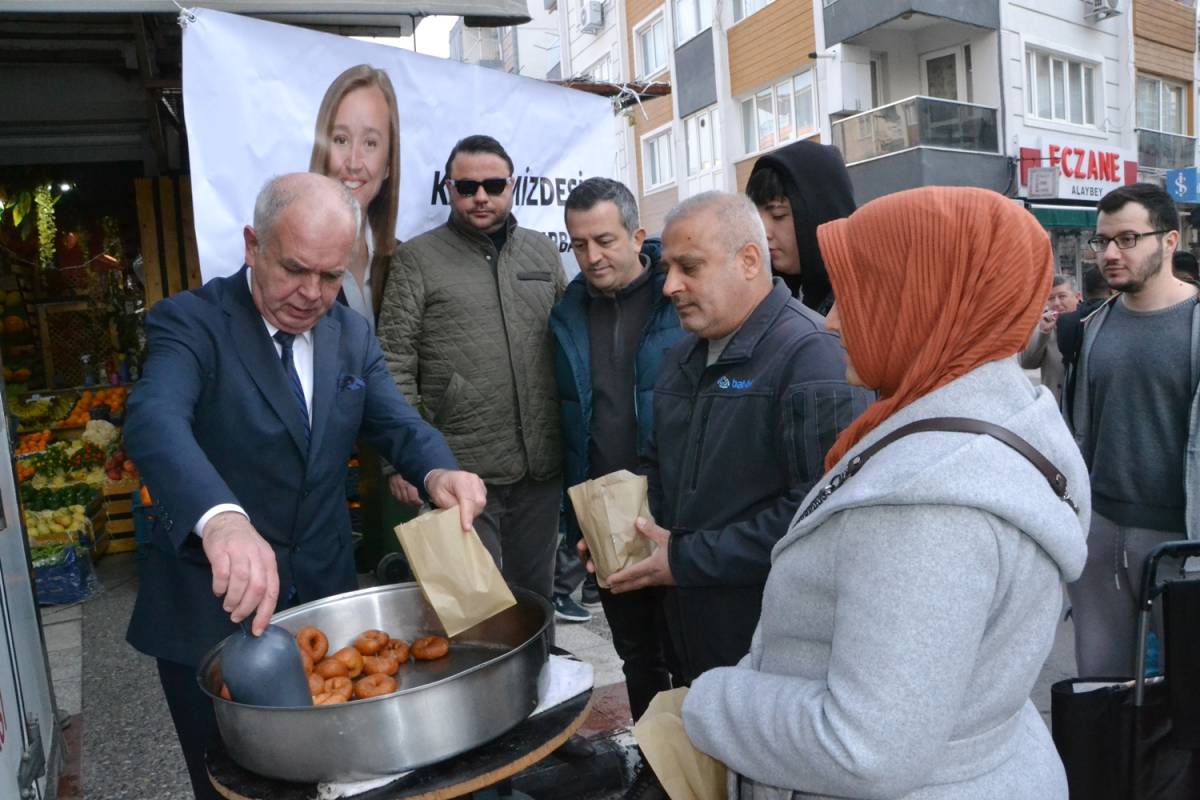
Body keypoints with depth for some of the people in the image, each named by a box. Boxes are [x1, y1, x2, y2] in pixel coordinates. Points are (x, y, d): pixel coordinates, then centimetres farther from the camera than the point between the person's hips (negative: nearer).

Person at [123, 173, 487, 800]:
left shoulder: (353, 335, 3)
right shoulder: (190, 323, -14)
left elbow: (397, 424, 2)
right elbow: (154, 421, -32)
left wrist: (438, 471, -23)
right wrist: (221, 518, -52)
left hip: (327, 605, 5)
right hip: (212, 613, -4)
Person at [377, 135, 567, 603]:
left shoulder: (543, 252, 11)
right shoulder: (417, 259, -1)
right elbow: (394, 367, -4)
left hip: (542, 465, 4)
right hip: (462, 472, -3)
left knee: (535, 594, 17)